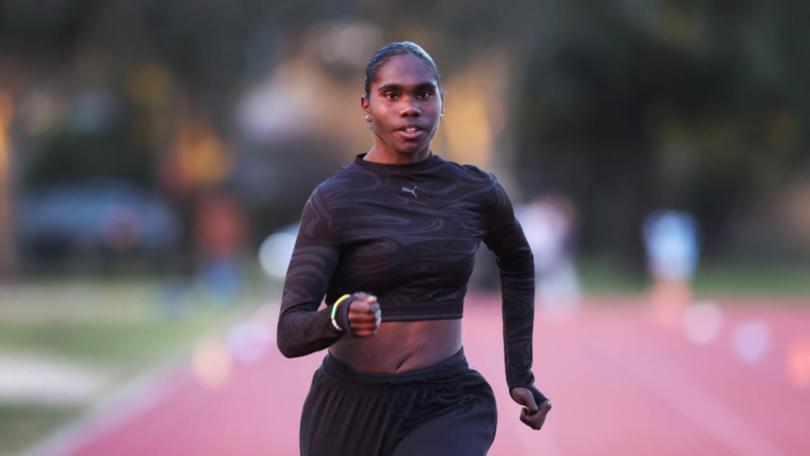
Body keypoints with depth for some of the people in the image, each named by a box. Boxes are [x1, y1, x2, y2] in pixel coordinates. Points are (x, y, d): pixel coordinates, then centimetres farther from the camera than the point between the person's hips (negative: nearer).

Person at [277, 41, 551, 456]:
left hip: (446, 406, 0)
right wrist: (341, 317, -36)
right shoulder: (334, 200, -7)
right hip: (350, 409, 0)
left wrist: (520, 374, 23)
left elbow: (516, 260, 26)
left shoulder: (475, 192, 2)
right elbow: (290, 333, -14)